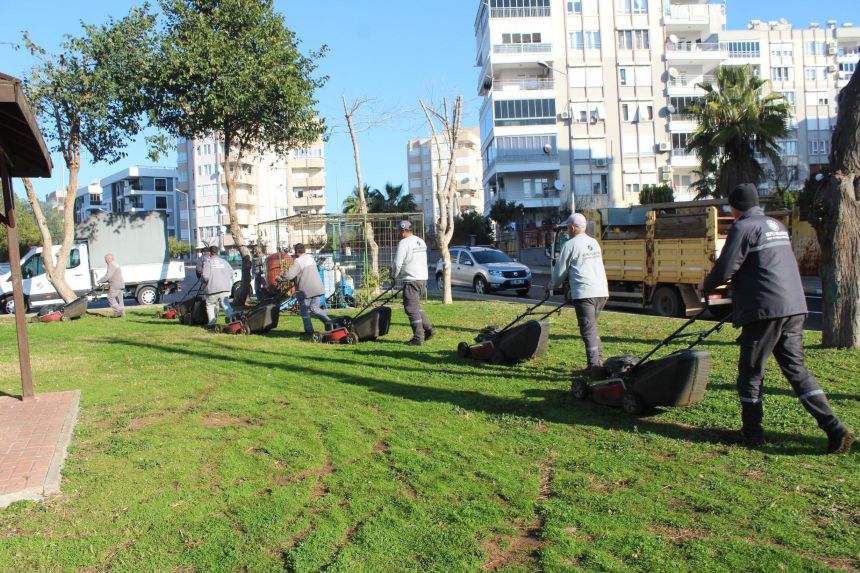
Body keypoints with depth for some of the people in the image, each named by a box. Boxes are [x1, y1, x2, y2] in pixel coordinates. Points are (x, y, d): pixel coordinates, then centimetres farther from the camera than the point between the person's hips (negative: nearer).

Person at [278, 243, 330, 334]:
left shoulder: (298, 261, -11)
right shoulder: (311, 258, 15)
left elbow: (289, 275, -20)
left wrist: (280, 278, -2)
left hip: (305, 290, -7)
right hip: (317, 288, 7)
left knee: (305, 311, 7)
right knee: (314, 308, 16)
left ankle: (309, 330, 11)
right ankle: (327, 320, -3)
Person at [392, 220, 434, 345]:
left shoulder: (404, 243, -12)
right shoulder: (421, 241, 15)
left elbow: (398, 263, -16)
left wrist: (394, 275, 3)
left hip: (411, 280, -8)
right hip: (423, 278, 9)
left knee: (412, 309, -3)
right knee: (416, 306, 21)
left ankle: (418, 338, -2)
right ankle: (428, 329, 18)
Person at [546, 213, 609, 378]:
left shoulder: (570, 245, -1)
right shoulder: (594, 243, 20)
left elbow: (560, 271, 4)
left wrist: (551, 286, 22)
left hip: (584, 293, -7)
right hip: (602, 292, 7)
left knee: (588, 330, -8)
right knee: (592, 327, 19)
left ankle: (595, 367, -16)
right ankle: (598, 362, 19)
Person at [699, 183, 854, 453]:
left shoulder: (743, 228, -7)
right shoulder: (778, 225, 19)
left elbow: (725, 269, -12)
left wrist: (705, 285, 6)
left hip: (765, 309, -8)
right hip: (794, 308, 8)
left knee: (751, 371, 5)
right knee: (796, 368, 12)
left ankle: (752, 433, 14)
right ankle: (834, 428, 5)